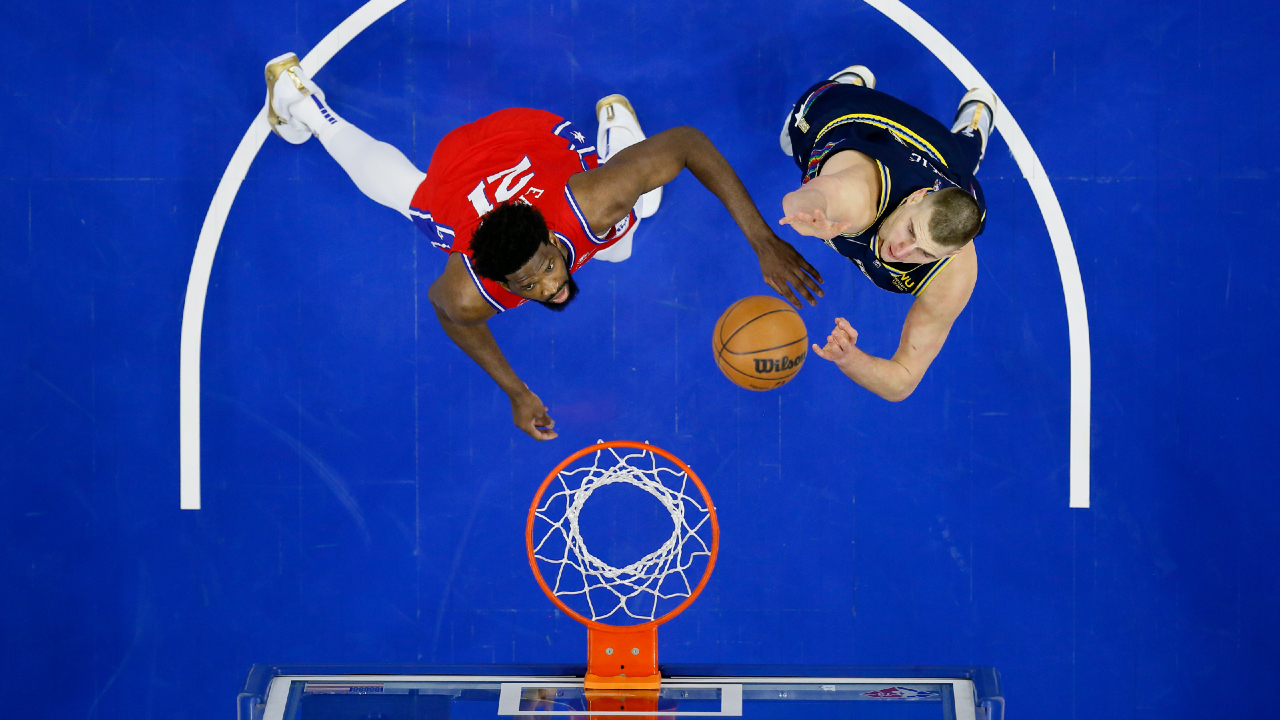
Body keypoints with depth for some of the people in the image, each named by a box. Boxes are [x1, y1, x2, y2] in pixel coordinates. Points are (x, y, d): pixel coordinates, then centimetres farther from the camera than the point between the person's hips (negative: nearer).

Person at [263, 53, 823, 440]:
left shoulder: (588, 206, -49)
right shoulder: (467, 295, -43)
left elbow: (686, 142, -41)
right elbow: (443, 305, -17)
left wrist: (762, 241, -43)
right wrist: (514, 391, -9)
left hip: (541, 137, 0)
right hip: (452, 180, 0)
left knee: (623, 240, 26)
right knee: (390, 183, 36)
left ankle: (615, 123, 47)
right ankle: (296, 95, 59)